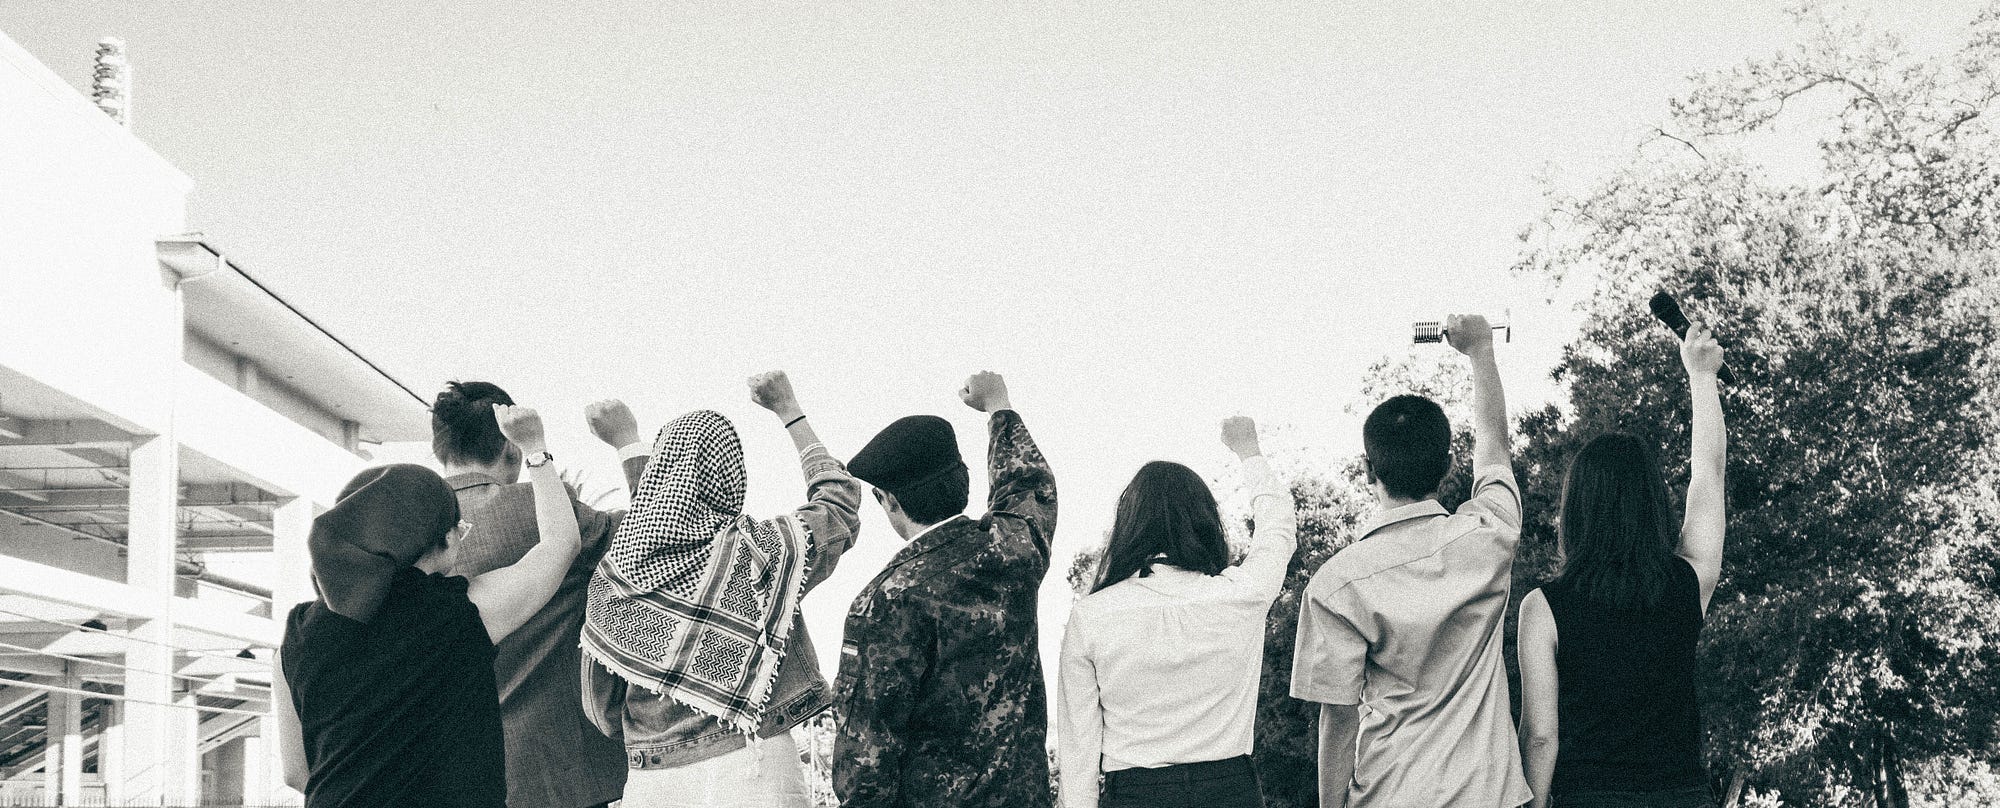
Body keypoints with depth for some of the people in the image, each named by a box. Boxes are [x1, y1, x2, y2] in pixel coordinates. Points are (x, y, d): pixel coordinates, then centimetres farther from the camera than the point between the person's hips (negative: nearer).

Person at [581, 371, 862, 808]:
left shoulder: (610, 576, 3)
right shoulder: (760, 551, -4)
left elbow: (602, 710, 10)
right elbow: (839, 498, 16)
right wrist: (789, 411, 25)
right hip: (748, 771, -3)